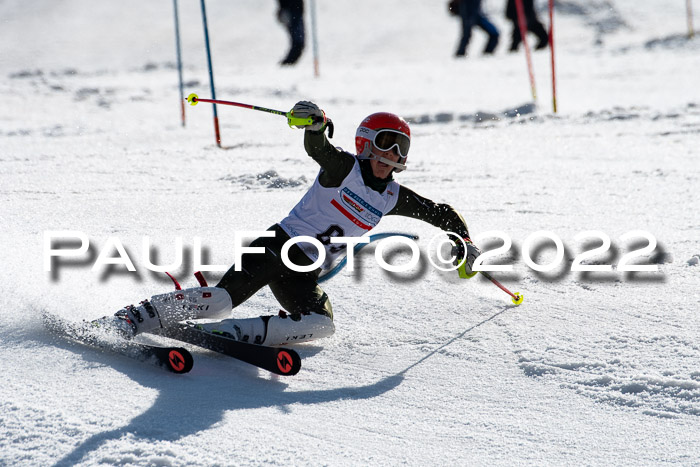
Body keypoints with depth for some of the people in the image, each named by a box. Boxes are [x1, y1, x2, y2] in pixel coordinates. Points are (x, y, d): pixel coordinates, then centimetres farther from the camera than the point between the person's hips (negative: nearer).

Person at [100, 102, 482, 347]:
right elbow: (317, 147, -25)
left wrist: (464, 242, 9)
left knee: (321, 325, -24)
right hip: (276, 246, -5)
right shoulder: (345, 168, -4)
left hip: (304, 275, 5)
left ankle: (232, 332, -22)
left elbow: (440, 213, 23)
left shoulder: (393, 198, 11)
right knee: (222, 299, -24)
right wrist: (315, 121, -46)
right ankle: (136, 318, -14)